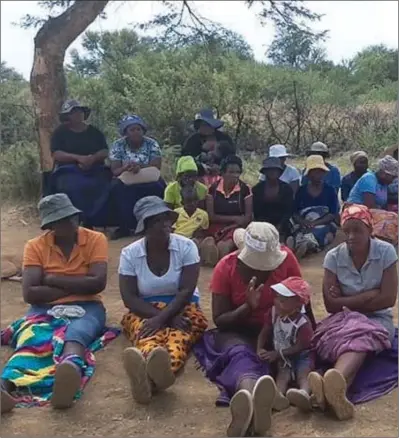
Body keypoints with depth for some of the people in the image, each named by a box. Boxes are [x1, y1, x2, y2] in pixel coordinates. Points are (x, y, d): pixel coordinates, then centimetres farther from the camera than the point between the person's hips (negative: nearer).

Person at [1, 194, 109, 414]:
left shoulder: (95, 239, 2)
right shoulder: (35, 246, 5)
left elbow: (98, 283, -11)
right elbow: (30, 294, -6)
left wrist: (53, 280, -6)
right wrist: (76, 285, -8)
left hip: (85, 308, -1)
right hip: (45, 309, 1)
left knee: (75, 333, -37)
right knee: (33, 339, -33)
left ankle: (70, 369, -71)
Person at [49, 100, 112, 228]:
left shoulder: (94, 131, 16)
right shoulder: (60, 132, 8)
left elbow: (105, 152, 7)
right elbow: (56, 154, -4)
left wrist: (92, 158, -15)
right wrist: (78, 158, -19)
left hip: (94, 169, 2)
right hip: (68, 170, -2)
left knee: (103, 187, -31)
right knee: (72, 188, -37)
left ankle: (90, 221, -24)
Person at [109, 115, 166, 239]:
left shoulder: (152, 144, -2)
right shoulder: (118, 146, -2)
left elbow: (156, 167, -13)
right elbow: (115, 170, -9)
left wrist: (140, 166, -32)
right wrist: (125, 168, -32)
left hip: (148, 180, 0)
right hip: (126, 181, 0)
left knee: (157, 187, -33)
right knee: (117, 188, -34)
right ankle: (124, 226, -24)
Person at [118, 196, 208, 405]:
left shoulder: (186, 246, -6)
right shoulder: (130, 253, -4)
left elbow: (186, 291, -14)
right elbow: (129, 298, -9)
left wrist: (162, 318, -28)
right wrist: (160, 316, -23)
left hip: (181, 309, 0)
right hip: (144, 312, 0)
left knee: (178, 335, -37)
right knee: (147, 333, -37)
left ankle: (159, 371, -73)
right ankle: (148, 371, -74)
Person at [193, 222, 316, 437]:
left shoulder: (286, 258, -9)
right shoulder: (225, 268, -12)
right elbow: (219, 320, -11)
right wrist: (248, 307, -27)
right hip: (239, 331, -1)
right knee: (239, 353, -38)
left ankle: (249, 397, -68)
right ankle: (252, 398, -74)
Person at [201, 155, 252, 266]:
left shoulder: (245, 189, -2)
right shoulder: (213, 189, 1)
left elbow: (248, 217, -2)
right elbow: (211, 216, 1)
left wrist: (228, 228, -12)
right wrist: (234, 218, -7)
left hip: (237, 228, -1)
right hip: (217, 227, 1)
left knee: (223, 246, -32)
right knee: (208, 244, -33)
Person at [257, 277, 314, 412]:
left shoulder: (303, 323, -21)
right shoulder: (273, 312, -4)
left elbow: (299, 347, -20)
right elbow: (264, 333, 4)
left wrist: (276, 354, -22)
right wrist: (260, 349, -15)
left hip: (301, 355, -3)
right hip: (282, 357, 3)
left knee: (303, 374, -30)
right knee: (283, 373, -26)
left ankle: (304, 393, -63)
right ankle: (278, 394, -57)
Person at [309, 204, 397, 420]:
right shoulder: (334, 256, -5)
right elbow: (331, 305, -9)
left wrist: (347, 302, -10)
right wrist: (370, 295, -13)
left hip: (377, 319, -1)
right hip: (345, 319, 2)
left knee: (361, 336, -37)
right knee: (357, 337, -36)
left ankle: (335, 386, -69)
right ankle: (337, 390, -66)